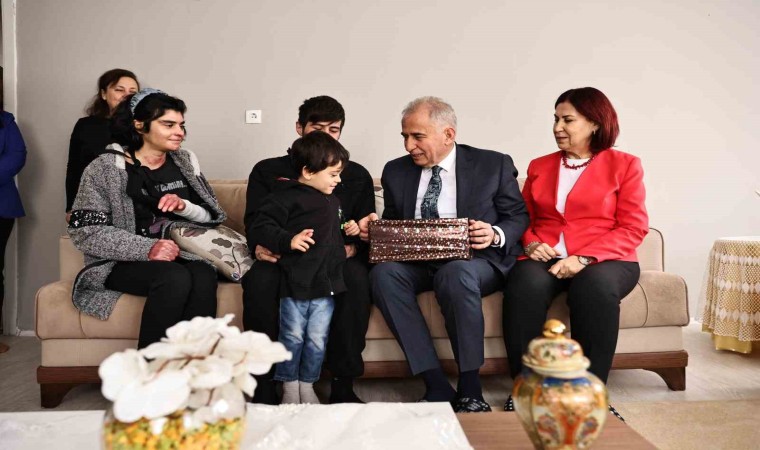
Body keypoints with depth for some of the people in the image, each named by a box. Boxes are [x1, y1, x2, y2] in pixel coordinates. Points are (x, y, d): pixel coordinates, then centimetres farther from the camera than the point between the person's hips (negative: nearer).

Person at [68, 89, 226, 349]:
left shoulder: (186, 161, 11)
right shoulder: (105, 168, -2)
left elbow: (213, 216, 10)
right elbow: (85, 232, -9)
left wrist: (184, 207, -12)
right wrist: (146, 249, -22)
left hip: (180, 256, 3)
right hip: (123, 262, -3)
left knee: (205, 276, -31)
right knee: (175, 279, -34)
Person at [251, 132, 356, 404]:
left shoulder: (332, 201, 17)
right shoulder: (287, 197, -9)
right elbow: (261, 227, -15)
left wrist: (348, 230, 15)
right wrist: (288, 240, -26)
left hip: (326, 282, 6)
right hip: (296, 282, -6)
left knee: (317, 339, 10)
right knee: (293, 336, 6)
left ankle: (307, 384, 27)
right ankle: (290, 385, 24)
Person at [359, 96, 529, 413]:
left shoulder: (494, 165, 5)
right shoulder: (396, 171, 14)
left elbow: (519, 217, 6)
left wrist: (496, 235, -16)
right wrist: (374, 228, -4)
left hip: (475, 261, -3)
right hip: (416, 263, 4)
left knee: (456, 272, -38)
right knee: (383, 272, -29)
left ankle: (470, 390, -23)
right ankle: (436, 386, -28)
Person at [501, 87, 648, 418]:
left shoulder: (624, 165, 8)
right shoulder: (539, 166, 20)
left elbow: (633, 228, -1)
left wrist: (584, 257, -16)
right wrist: (531, 242, -3)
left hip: (603, 260, -2)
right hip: (546, 258, 2)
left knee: (595, 287, -37)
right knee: (525, 284, -33)